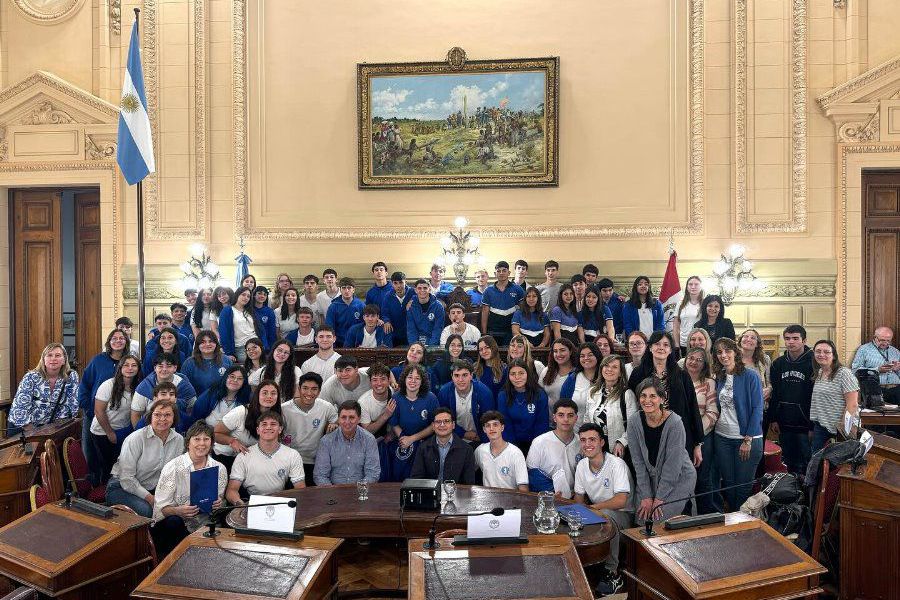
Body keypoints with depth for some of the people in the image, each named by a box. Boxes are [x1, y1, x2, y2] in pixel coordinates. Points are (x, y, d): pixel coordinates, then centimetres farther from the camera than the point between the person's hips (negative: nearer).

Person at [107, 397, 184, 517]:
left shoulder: (179, 440, 0)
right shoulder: (136, 439, -15)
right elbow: (126, 478, -18)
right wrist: (150, 498, -22)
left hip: (153, 490, 4)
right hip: (122, 488, -4)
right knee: (146, 510, -32)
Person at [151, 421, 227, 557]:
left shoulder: (219, 468, 2)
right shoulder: (173, 467, -8)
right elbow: (161, 507, -9)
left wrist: (219, 503, -12)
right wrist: (178, 511, -30)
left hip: (201, 525, 2)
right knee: (173, 521, -34)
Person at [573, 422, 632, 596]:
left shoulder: (616, 464, -19)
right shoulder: (581, 465, 0)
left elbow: (620, 501, -27)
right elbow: (579, 497, 9)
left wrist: (592, 507, -27)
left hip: (622, 516, -6)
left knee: (606, 516, -37)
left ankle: (612, 574, -21)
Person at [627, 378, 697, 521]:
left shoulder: (674, 422, -22)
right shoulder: (634, 421, -11)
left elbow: (673, 463, -19)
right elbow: (638, 461, -7)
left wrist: (659, 498, -16)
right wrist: (646, 496, -10)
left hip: (678, 478, -3)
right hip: (648, 478, 4)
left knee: (661, 519, -13)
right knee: (641, 518, -3)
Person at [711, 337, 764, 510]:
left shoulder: (750, 376, -8)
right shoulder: (719, 378, 8)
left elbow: (757, 408, -11)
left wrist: (748, 440, -14)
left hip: (748, 438, -5)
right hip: (722, 438, 5)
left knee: (744, 486, 2)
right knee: (728, 483, 10)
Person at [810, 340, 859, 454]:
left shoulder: (844, 373, -13)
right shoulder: (818, 373, 10)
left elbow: (852, 404, -18)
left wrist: (843, 427, -20)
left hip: (840, 429, -7)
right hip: (820, 427, 7)